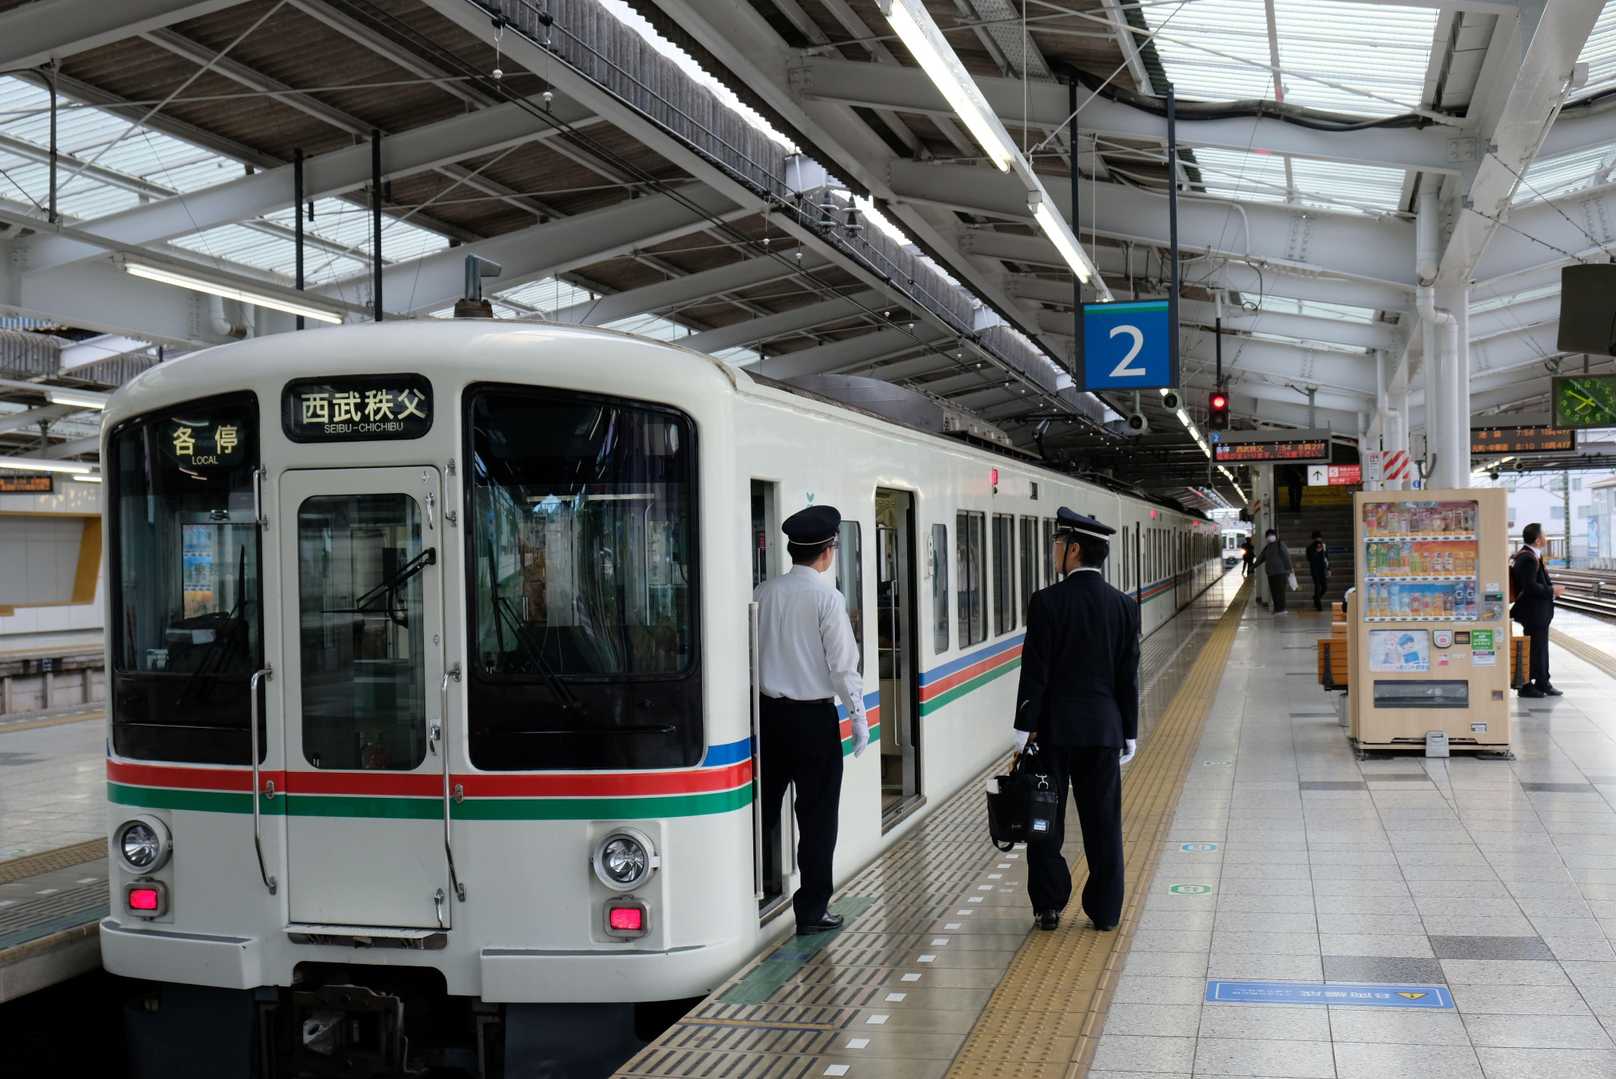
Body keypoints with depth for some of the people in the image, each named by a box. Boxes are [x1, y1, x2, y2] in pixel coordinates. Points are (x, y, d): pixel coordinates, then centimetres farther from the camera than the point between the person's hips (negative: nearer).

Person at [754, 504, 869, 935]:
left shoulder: (764, 593, 2)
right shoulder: (827, 597, -13)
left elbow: (748, 652, 6)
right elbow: (843, 664, -13)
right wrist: (858, 716, -4)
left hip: (768, 711, 5)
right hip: (814, 717, -5)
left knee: (763, 808, 15)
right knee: (817, 816, 4)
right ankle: (811, 911, 9)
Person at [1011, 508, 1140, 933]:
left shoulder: (1047, 602, -12)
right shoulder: (1124, 606, 1)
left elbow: (1035, 671, -12)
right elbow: (1128, 676, 4)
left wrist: (1025, 727, -5)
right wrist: (1129, 734, 10)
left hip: (1053, 727, -3)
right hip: (1104, 727, 3)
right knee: (1103, 822, 9)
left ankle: (1049, 906, 12)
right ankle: (1105, 911, 13)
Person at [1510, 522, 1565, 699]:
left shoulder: (1531, 556, 11)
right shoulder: (1527, 559, -22)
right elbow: (1530, 587, -27)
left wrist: (1551, 588, 6)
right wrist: (1552, 590, -17)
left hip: (1539, 612, 11)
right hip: (1533, 613, -11)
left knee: (1541, 647, 18)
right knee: (1534, 649, -2)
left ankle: (1542, 683, 28)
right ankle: (1526, 686, 7)